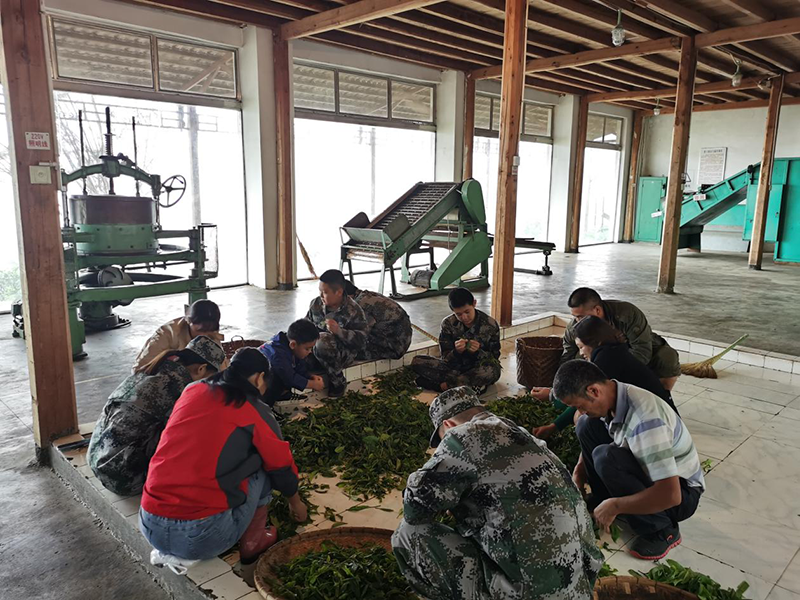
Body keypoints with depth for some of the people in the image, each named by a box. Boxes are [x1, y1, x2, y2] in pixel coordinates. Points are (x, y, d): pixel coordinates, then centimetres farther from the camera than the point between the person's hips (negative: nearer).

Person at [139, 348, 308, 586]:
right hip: (202, 536, -5)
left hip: (149, 529, 5)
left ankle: (171, 555, 19)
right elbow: (282, 466, 12)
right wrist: (296, 503, 32)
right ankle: (251, 549, 15)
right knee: (261, 463, 13)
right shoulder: (255, 411, -3)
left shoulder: (192, 391, 11)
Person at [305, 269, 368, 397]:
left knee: (323, 343, -36)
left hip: (345, 351, -5)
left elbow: (361, 340, -19)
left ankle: (339, 382, -16)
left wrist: (339, 331, -34)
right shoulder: (316, 303, 0)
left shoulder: (353, 311, -16)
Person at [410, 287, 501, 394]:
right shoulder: (448, 324, -6)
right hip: (455, 367, 3)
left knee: (492, 370, -40)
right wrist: (457, 351, -29)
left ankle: (445, 385, -26)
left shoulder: (490, 325, -9)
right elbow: (446, 358, -6)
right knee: (417, 362, -20)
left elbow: (494, 357, -5)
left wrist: (478, 352, -26)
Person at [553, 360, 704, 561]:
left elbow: (670, 495, -38)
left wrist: (614, 506, -26)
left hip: (680, 491, -8)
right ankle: (603, 498, 11)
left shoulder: (644, 420, -35)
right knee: (586, 425, -3)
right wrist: (579, 471, 2)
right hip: (645, 471, 8)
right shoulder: (612, 396, -10)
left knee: (606, 457, -32)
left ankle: (661, 530, -12)